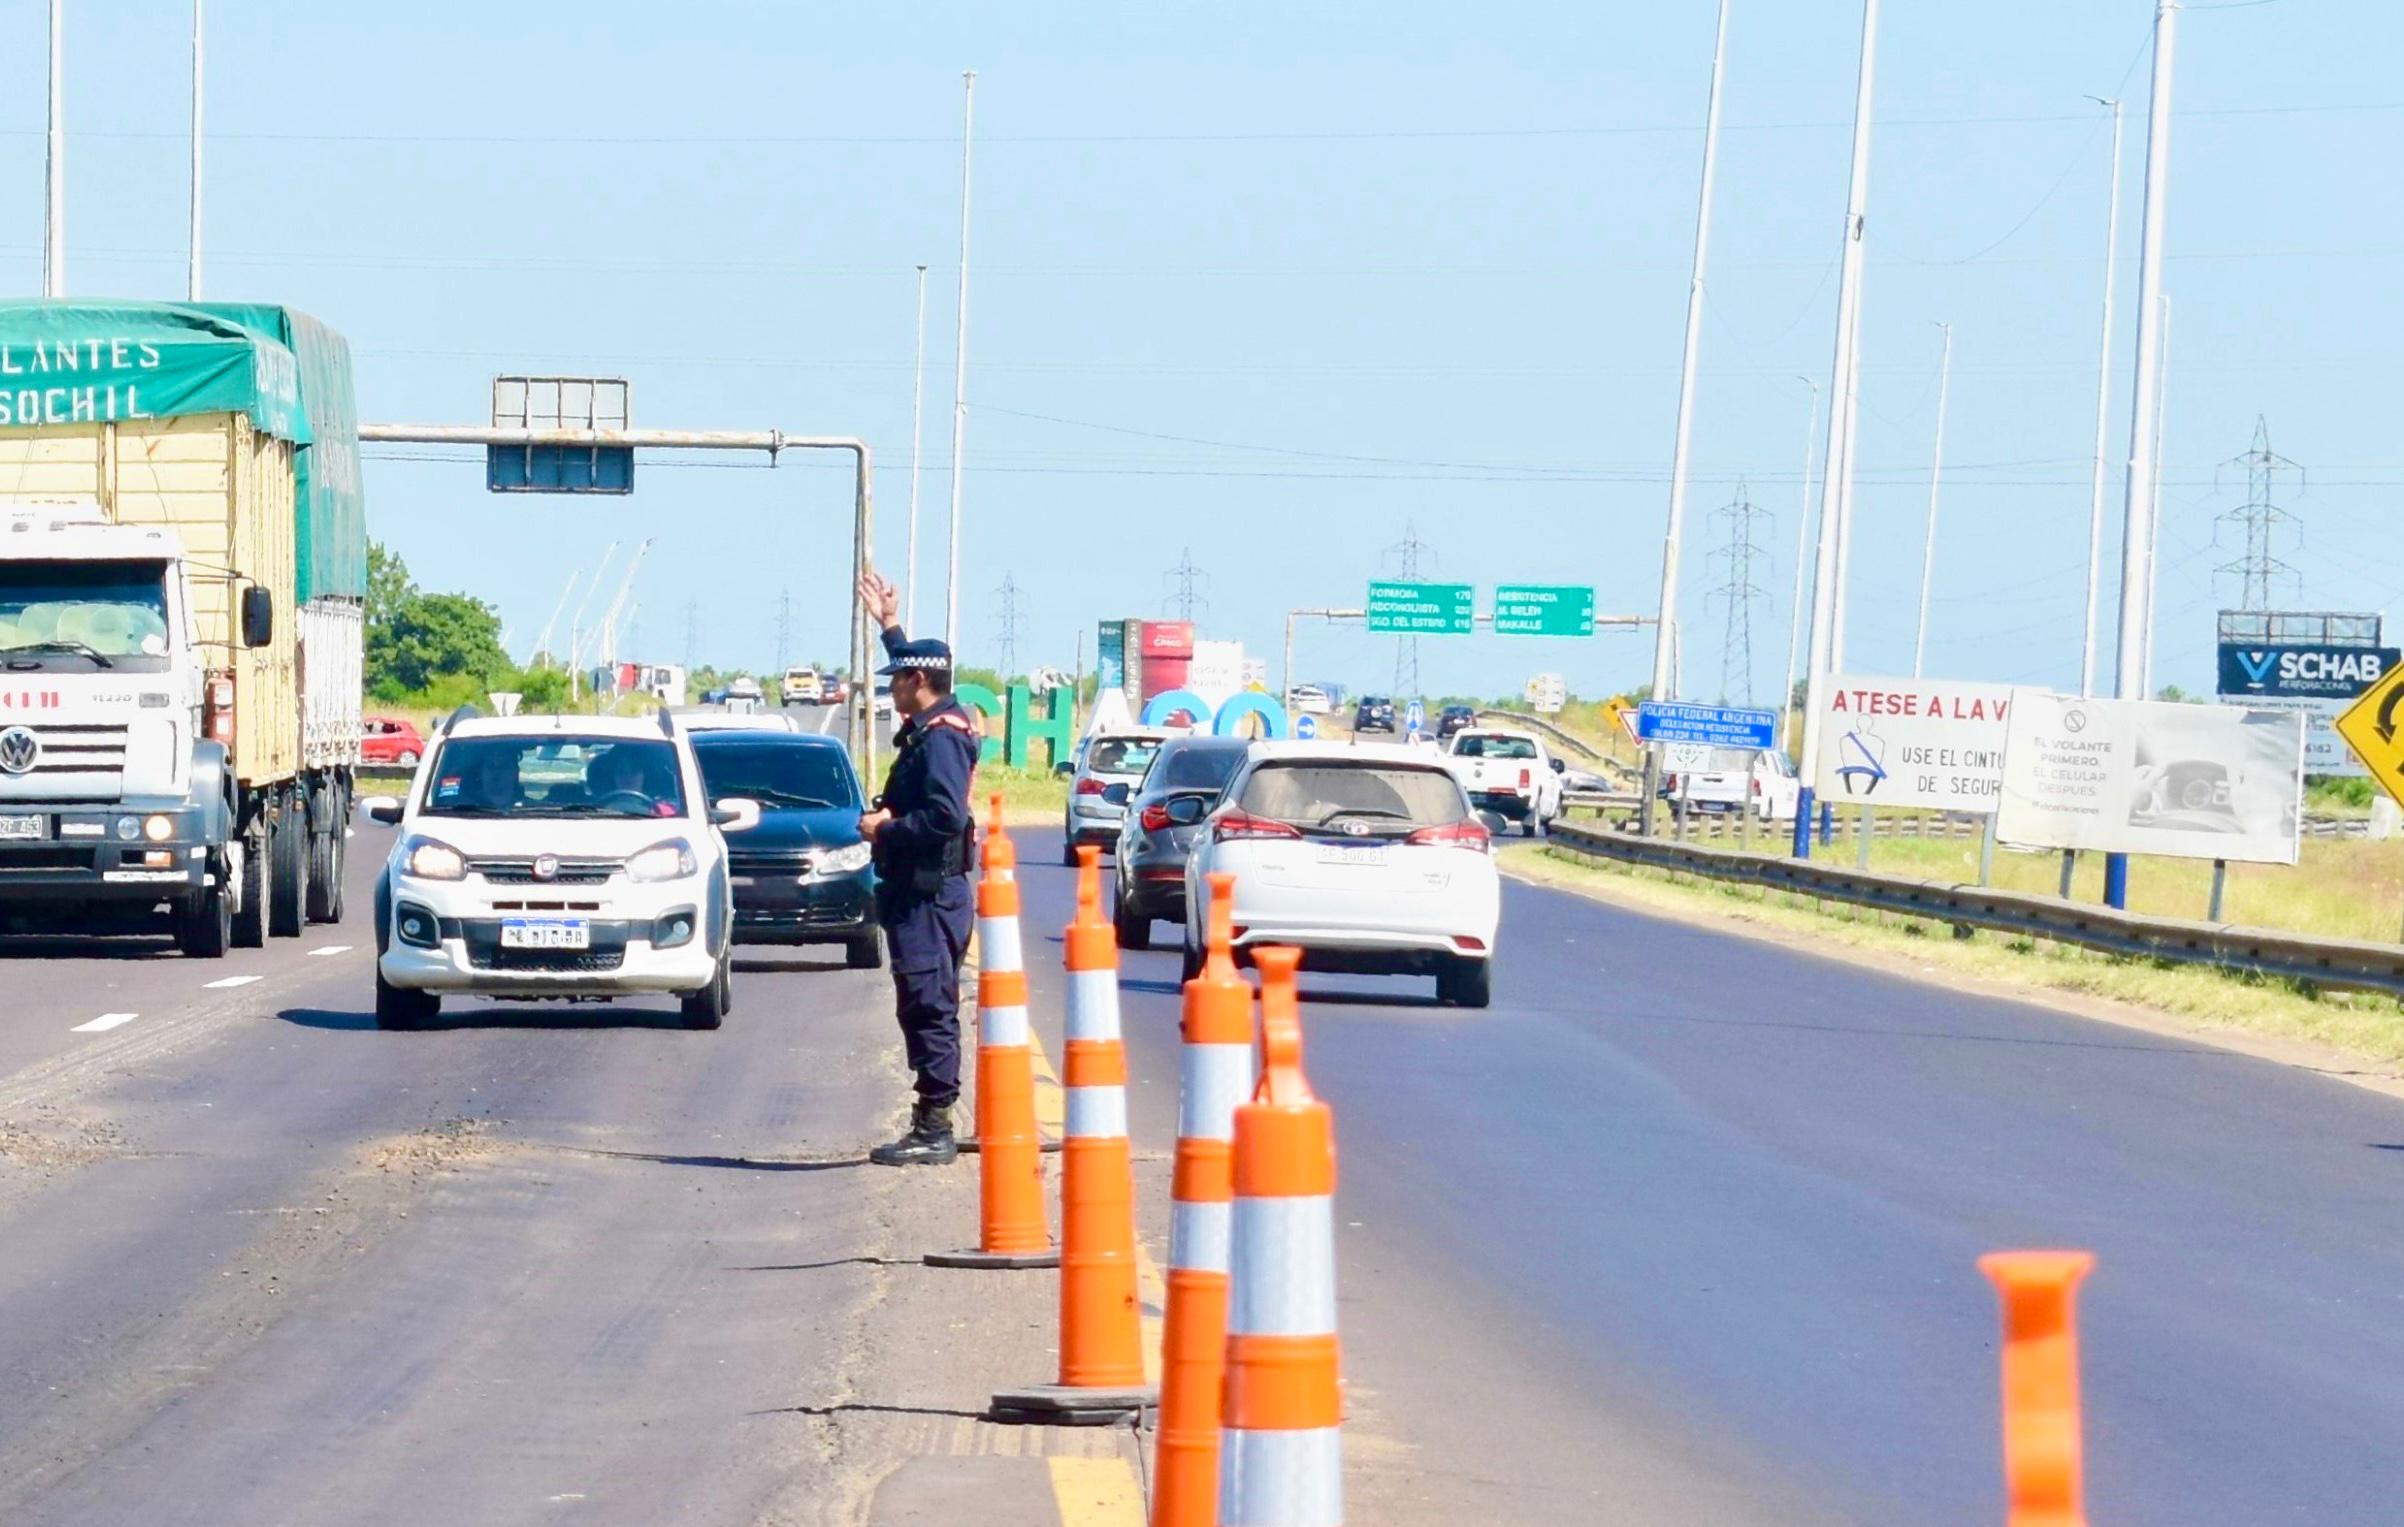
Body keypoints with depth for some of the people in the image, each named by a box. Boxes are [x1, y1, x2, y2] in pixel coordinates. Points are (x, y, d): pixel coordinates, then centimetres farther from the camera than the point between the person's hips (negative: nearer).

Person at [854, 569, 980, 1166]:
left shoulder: (940, 738, -16)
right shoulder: (934, 727, 14)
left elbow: (945, 816, -27)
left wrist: (885, 829, -16)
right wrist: (890, 625, 44)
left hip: (930, 897, -11)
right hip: (921, 893, 11)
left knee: (929, 1009, -10)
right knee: (926, 1010, 13)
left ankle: (933, 1131, -10)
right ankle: (932, 1126, 17)